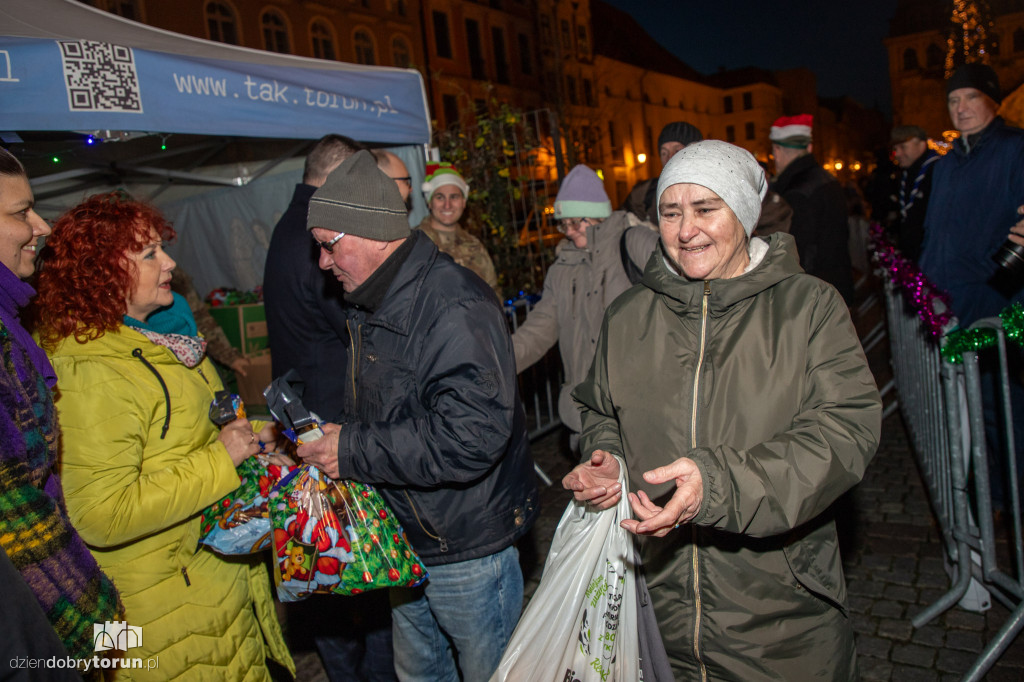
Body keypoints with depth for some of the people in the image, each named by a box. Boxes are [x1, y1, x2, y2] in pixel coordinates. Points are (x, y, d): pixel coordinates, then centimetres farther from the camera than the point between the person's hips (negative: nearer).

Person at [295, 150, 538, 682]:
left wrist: (354, 450, -27)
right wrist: (320, 432, 4)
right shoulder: (369, 305, 7)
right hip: (404, 539, 9)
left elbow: (471, 436, -35)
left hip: (469, 551, -9)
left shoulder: (455, 306, -26)